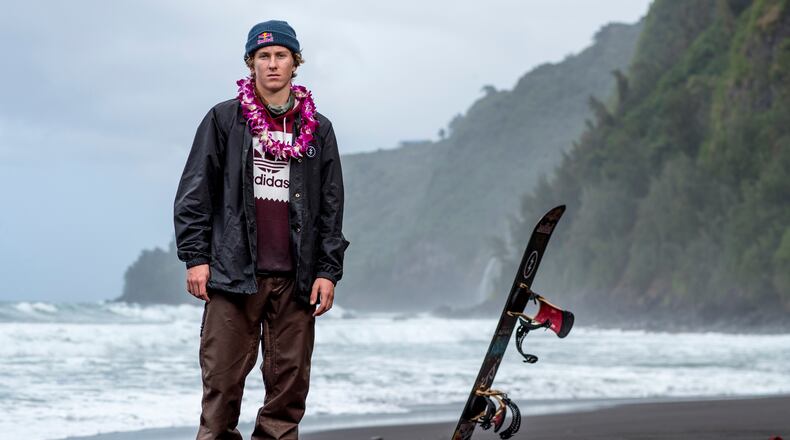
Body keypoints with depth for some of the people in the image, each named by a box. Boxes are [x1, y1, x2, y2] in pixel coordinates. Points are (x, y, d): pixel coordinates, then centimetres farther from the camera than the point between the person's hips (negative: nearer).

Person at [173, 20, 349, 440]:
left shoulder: (318, 129, 12)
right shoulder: (224, 120, 6)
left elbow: (331, 207, 11)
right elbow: (194, 194, 5)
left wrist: (328, 271, 4)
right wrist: (195, 257, -3)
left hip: (295, 278, 2)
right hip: (234, 273, -2)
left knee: (290, 378, 3)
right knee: (223, 377, -3)